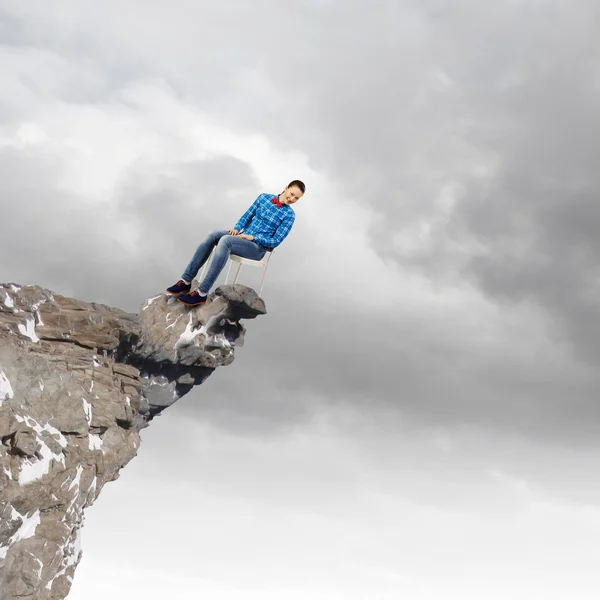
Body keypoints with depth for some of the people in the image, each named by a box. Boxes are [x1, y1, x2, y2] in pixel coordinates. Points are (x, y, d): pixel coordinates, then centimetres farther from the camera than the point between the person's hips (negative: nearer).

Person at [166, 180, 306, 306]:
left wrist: (253, 237, -16)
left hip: (257, 247, -6)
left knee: (225, 240, -33)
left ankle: (202, 293, -38)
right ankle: (186, 281, -24)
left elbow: (275, 242, -7)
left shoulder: (289, 215, -4)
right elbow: (247, 215, 16)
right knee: (212, 235, -23)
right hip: (242, 236, 6)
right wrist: (237, 228, -4)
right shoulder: (264, 197, 11)